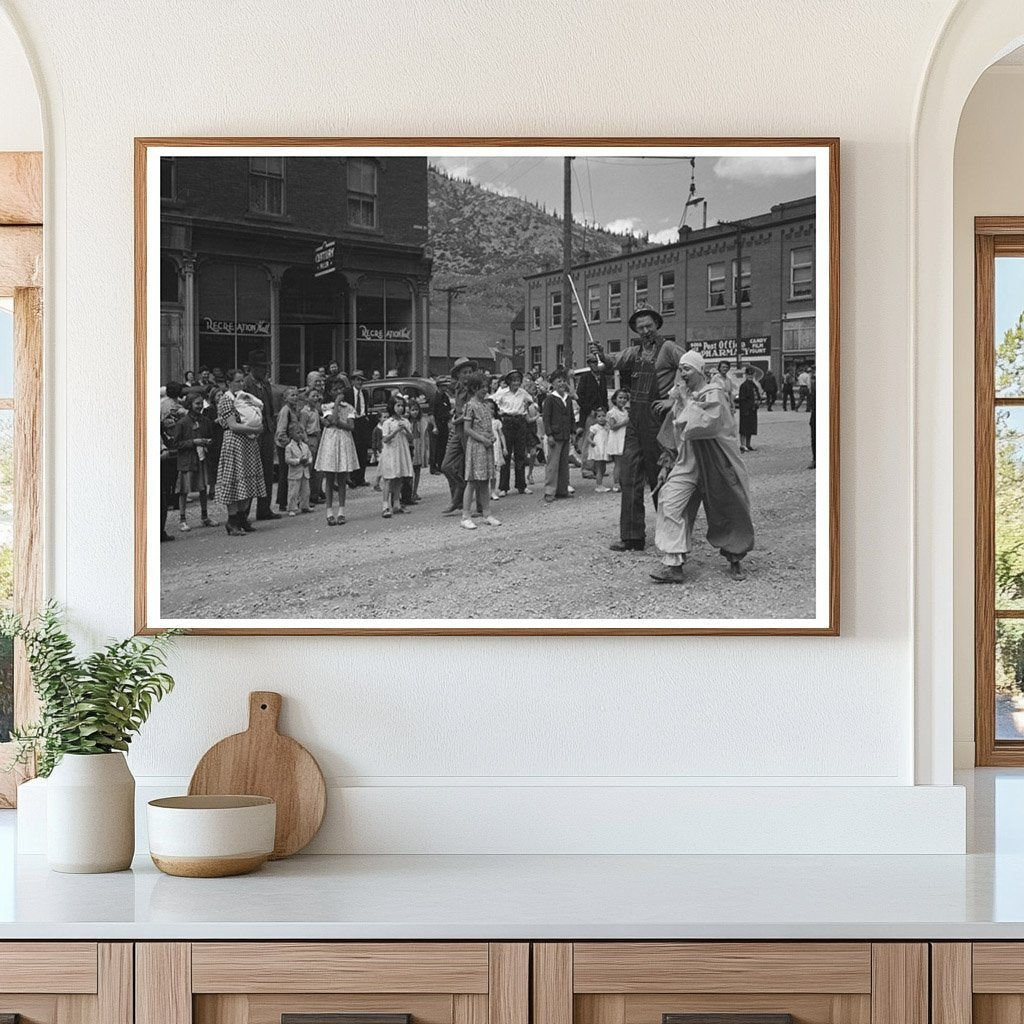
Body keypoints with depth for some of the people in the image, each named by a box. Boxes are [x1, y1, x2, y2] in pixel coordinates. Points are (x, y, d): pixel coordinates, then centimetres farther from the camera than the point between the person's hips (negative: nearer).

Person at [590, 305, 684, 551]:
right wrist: (603, 357, -16)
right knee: (629, 475, 1)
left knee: (659, 476, 2)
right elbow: (616, 362, 6)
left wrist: (674, 399, -13)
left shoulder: (668, 349, -3)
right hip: (635, 418, 6)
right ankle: (632, 537, 3)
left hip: (657, 417, -6)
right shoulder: (634, 351, 16)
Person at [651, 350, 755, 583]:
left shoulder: (714, 395, -11)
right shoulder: (681, 397, 8)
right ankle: (673, 564, -15)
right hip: (687, 463, 5)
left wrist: (688, 401, -19)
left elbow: (703, 424, -28)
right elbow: (672, 437, 17)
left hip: (716, 465, -5)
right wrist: (666, 464, 14)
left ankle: (735, 559, 31)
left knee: (729, 512, 8)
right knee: (670, 505, -13)